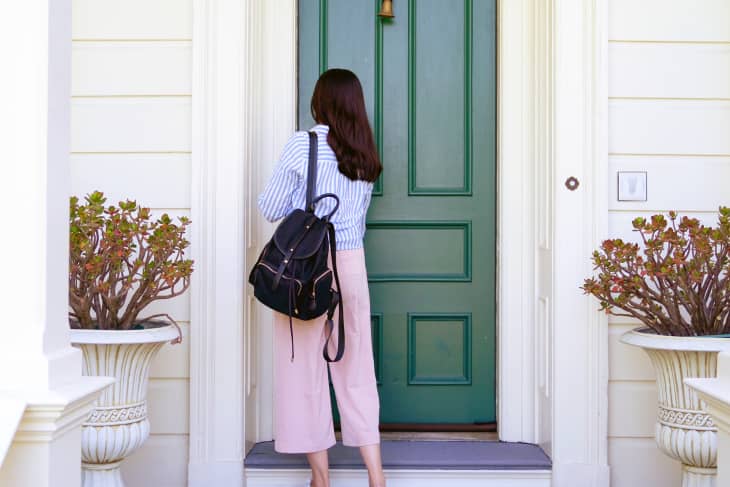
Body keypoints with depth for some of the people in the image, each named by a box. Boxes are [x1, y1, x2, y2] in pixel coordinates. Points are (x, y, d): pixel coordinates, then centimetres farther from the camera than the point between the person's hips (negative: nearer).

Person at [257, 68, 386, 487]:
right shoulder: (366, 154, 8)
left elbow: (270, 208, -3)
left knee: (305, 368, 5)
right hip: (352, 264, 4)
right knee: (356, 370, 9)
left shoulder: (303, 144, -7)